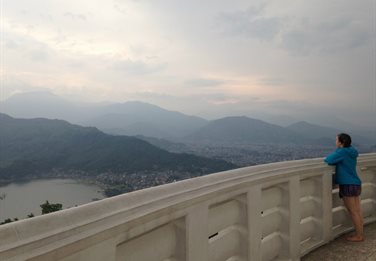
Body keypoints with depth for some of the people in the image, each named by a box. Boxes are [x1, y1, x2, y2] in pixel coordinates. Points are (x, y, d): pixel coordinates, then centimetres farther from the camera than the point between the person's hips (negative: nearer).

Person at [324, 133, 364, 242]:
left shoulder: (342, 151, -17)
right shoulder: (351, 151, 10)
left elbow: (329, 160, -22)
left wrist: (328, 157, -2)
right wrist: (331, 158, 3)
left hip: (348, 185, -9)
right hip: (356, 184, 9)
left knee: (353, 212, 2)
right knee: (357, 210, 14)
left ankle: (359, 236, 11)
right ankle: (360, 233, 23)